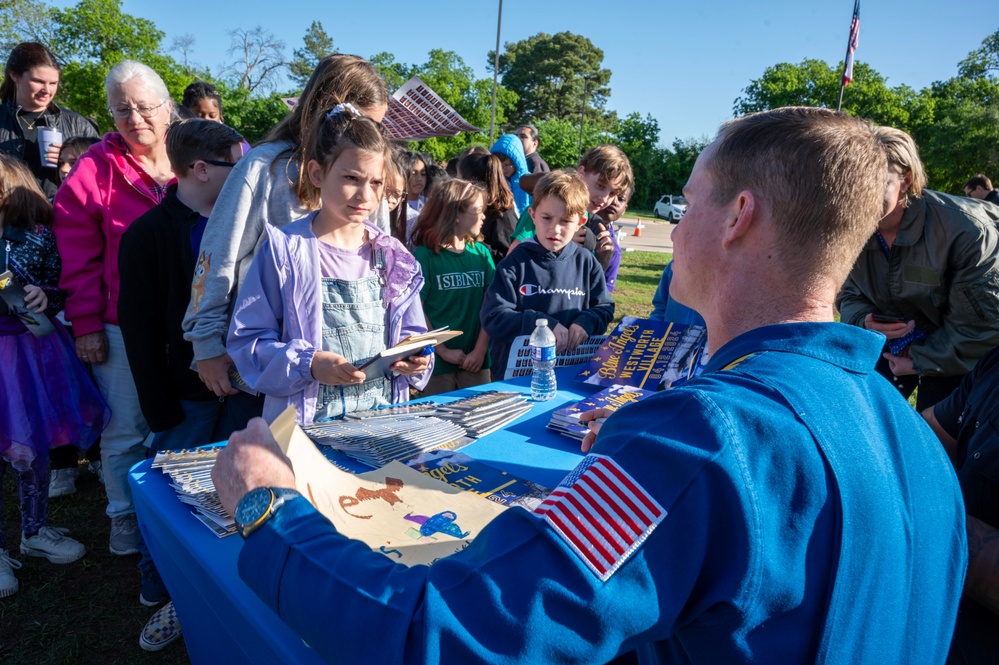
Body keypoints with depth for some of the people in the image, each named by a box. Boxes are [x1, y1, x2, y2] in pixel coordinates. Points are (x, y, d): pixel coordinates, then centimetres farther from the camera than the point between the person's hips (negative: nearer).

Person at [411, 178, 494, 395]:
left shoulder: (481, 253, 4)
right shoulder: (424, 255, -7)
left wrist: (480, 350, -9)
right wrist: (443, 351, -11)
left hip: (476, 359, 3)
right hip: (437, 360, -3)